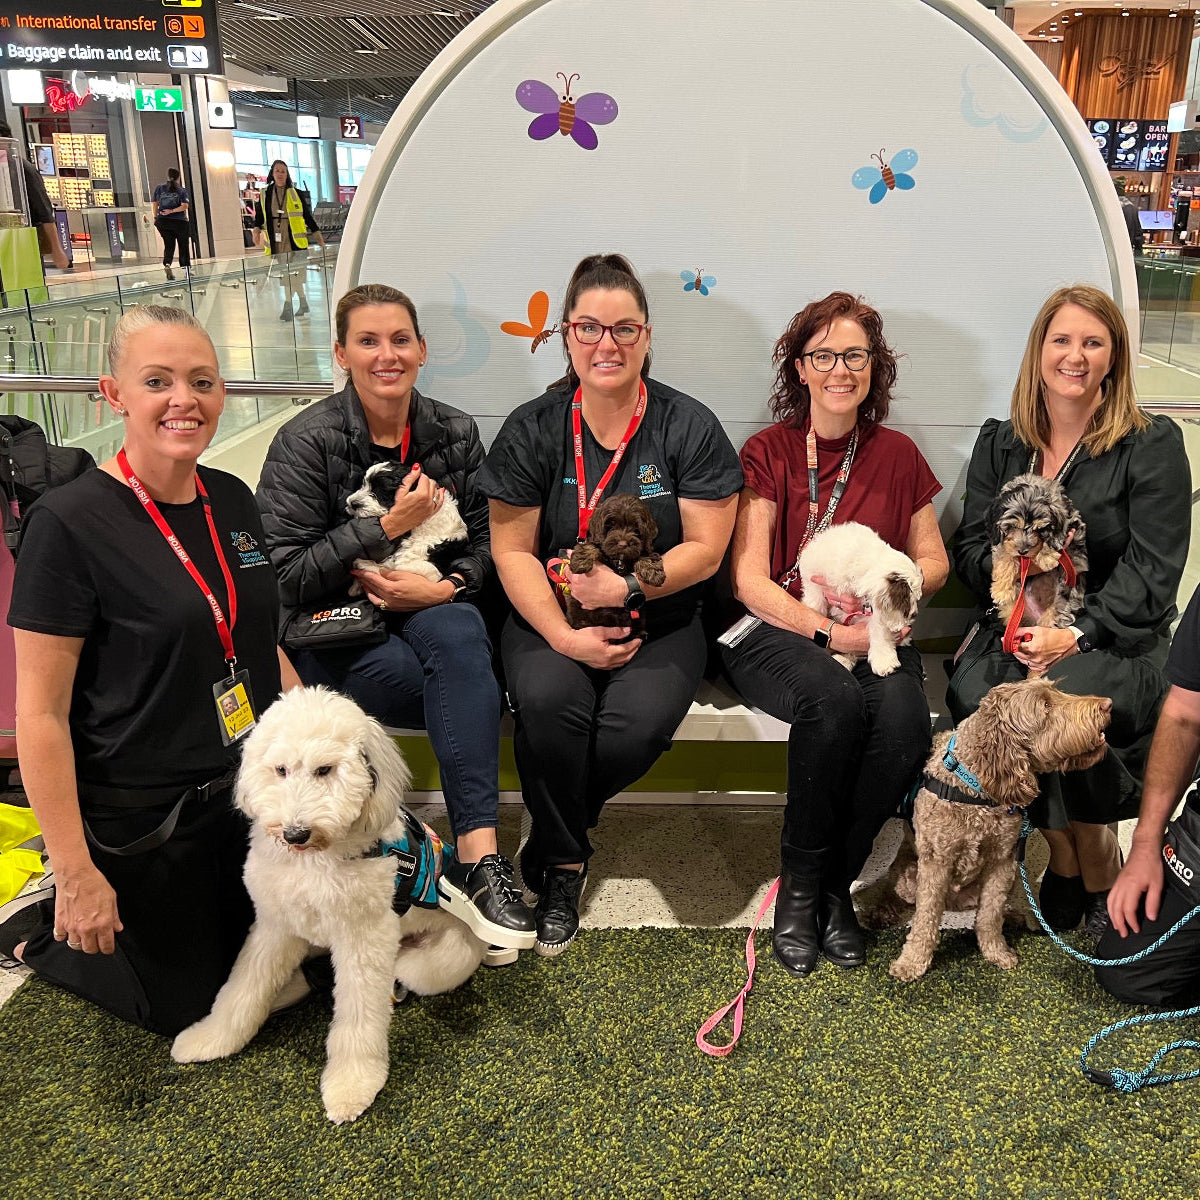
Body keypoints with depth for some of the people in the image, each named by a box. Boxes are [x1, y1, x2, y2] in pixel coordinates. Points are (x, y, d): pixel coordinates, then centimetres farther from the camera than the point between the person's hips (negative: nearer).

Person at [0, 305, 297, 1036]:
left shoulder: (233, 500, 0)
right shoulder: (70, 522, -20)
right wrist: (76, 874, -19)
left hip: (250, 790, 6)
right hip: (143, 823, -6)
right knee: (193, 1010, 12)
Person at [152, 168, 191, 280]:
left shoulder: (159, 188, 5)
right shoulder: (182, 190, -2)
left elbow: (155, 204, 10)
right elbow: (185, 206, -16)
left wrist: (155, 217, 19)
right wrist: (172, 211, -15)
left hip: (163, 221, 2)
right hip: (179, 222, -2)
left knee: (169, 245, 7)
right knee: (184, 245, 11)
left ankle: (167, 264, -17)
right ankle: (186, 268, 15)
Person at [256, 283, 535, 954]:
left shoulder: (456, 434, 8)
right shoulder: (306, 443, -5)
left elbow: (488, 540, 9)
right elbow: (285, 575, -11)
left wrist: (446, 587, -13)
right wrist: (390, 526, -14)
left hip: (434, 615, 3)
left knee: (457, 636, -35)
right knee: (473, 681, -31)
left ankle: (477, 858, -38)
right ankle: (479, 859, -22)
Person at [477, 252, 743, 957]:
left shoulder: (690, 427, 0)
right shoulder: (532, 430, 2)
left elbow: (705, 549, -3)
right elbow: (513, 551, -1)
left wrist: (626, 586, -18)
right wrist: (563, 635, -15)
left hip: (659, 623, 0)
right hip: (550, 619, 1)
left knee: (637, 725, -30)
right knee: (549, 700, -32)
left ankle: (549, 842, 2)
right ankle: (565, 865, -5)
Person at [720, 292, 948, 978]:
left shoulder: (897, 455, 11)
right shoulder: (768, 452, 2)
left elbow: (934, 561, 17)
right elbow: (750, 580, -5)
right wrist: (829, 634, -18)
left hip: (873, 633, 3)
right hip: (778, 632, -3)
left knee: (905, 716, -30)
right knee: (834, 698, -35)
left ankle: (835, 885, -8)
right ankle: (799, 886, -12)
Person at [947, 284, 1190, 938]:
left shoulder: (1152, 444, 0)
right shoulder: (999, 443, 13)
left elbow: (1151, 572, -7)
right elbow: (971, 545, 8)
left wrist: (1077, 634, -21)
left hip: (1120, 638, -3)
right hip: (1017, 630, 4)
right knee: (973, 694, -28)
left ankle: (1097, 867, -4)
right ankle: (1071, 857, -5)